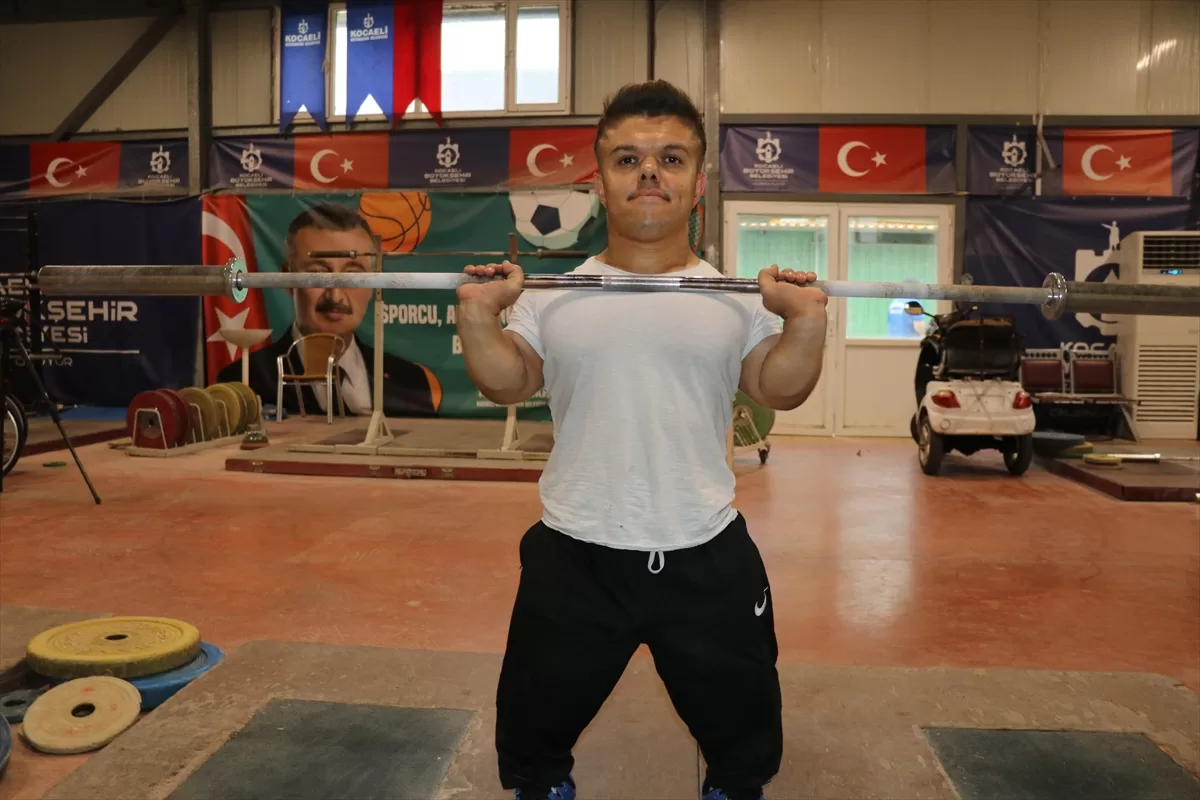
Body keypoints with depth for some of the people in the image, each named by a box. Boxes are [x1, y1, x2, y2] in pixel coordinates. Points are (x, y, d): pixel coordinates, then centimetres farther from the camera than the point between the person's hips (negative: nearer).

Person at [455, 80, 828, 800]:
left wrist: (808, 322, -17)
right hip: (575, 556, 0)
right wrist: (478, 317, -14)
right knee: (532, 733, 21)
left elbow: (779, 391, -1)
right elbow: (508, 385, 1)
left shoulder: (739, 298, 0)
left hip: (708, 557, 1)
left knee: (745, 739, 24)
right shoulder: (554, 294, 0)